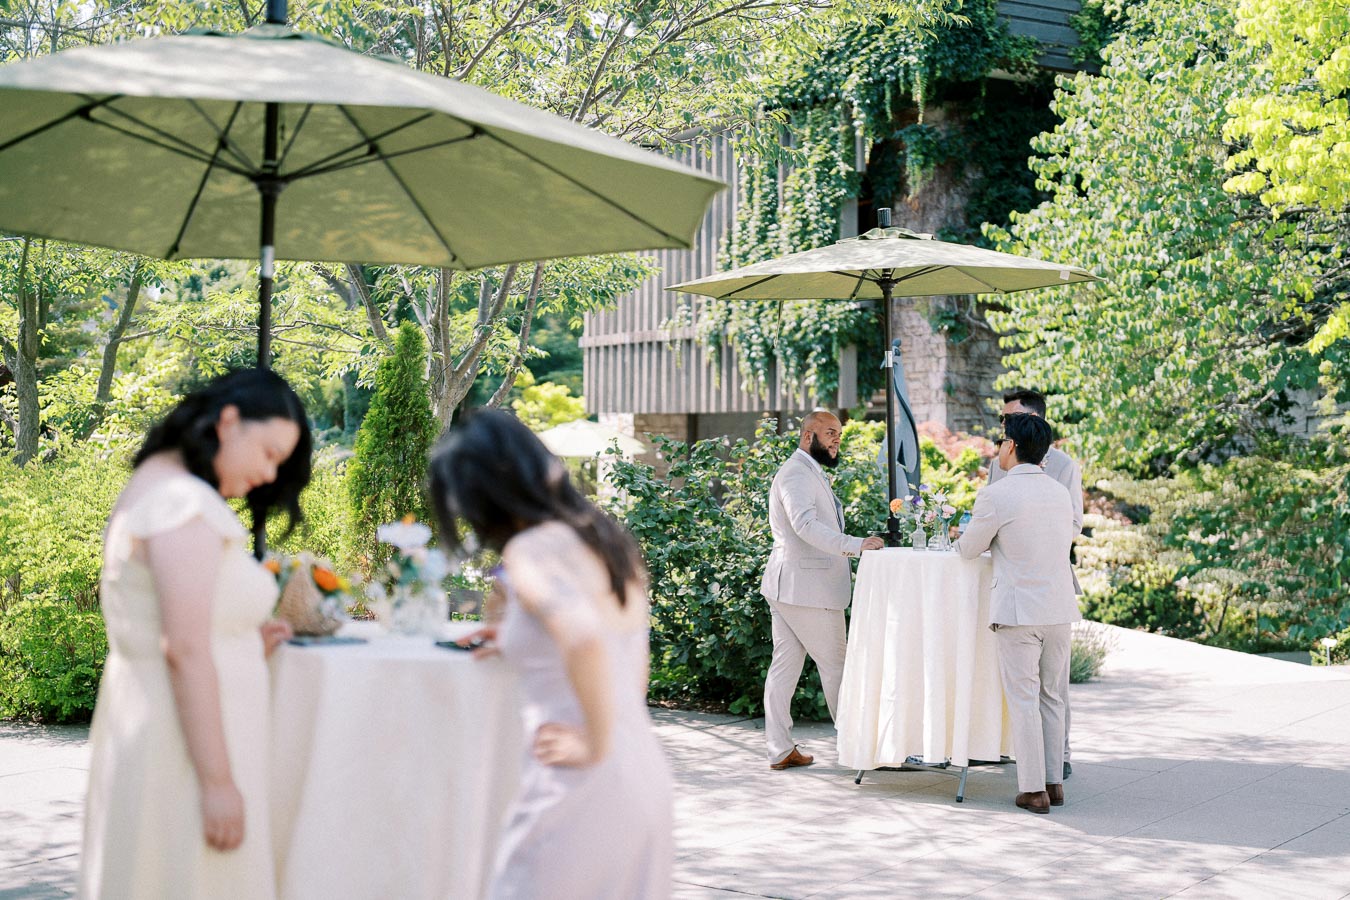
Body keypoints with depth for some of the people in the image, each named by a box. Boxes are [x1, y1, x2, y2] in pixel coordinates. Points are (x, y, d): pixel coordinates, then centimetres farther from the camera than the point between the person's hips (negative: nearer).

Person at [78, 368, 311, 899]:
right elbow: (185, 652, -23)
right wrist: (218, 782, -22)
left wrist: (245, 646, 15)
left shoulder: (154, 483, 13)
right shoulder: (187, 504, -19)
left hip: (145, 721, 10)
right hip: (185, 741, -10)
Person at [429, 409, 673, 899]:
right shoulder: (608, 539, 13)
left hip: (581, 788, -8)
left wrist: (595, 745, -18)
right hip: (647, 775, 8)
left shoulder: (531, 550, -11)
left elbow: (585, 636, -29)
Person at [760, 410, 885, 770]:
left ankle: (780, 750, 10)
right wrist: (854, 545, -39)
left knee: (785, 666, 8)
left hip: (788, 587, 10)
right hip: (807, 588, -10)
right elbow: (805, 524, -30)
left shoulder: (810, 473, 21)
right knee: (836, 666, -2)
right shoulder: (797, 473, -15)